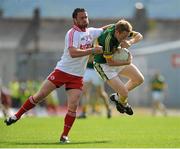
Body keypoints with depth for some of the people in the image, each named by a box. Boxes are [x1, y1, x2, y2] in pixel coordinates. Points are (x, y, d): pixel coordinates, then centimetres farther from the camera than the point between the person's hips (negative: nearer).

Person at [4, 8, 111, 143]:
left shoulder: (90, 32, 5)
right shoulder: (72, 33, -15)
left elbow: (104, 29, 25)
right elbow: (73, 53, -30)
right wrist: (92, 50, -33)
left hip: (77, 76, 4)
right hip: (62, 71, -4)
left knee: (73, 107, -11)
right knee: (40, 95, 0)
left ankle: (64, 136, 0)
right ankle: (17, 116, 17)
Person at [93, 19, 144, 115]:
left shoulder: (121, 29, -16)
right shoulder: (107, 40, -38)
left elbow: (139, 36, -5)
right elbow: (110, 62, -28)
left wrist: (130, 42, -26)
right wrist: (128, 62, -19)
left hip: (116, 59, 8)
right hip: (104, 65, -8)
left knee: (139, 79, 10)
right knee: (124, 94, -14)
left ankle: (118, 96, 28)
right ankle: (123, 103, 24)